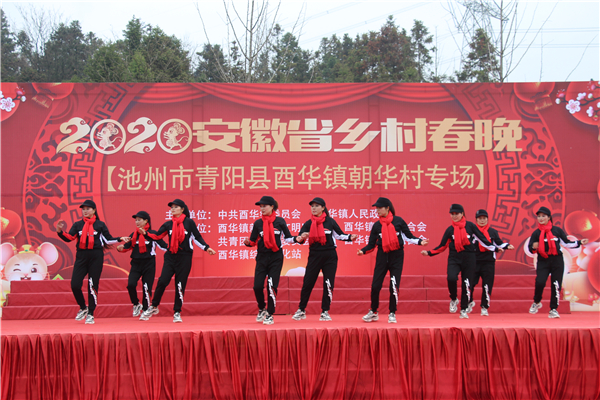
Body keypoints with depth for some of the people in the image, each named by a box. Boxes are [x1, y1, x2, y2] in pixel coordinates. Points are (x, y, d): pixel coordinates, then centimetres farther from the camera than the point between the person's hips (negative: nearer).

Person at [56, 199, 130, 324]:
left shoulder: (100, 225, 7)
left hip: (96, 257, -2)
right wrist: (60, 231, -17)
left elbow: (108, 240, 7)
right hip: (81, 256, 2)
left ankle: (90, 314, 9)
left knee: (93, 286, -2)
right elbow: (69, 238, -1)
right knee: (75, 285, -6)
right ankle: (83, 308, 18)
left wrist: (120, 239, -6)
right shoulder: (77, 225, 11)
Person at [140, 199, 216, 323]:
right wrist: (146, 233, -10)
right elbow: (157, 236, 4)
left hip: (185, 258, -2)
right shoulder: (168, 224, 9)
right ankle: (153, 307, 8)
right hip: (170, 257, 2)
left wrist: (206, 248, -5)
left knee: (180, 285, 0)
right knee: (162, 281, -9)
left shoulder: (189, 223, 1)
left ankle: (177, 313, 10)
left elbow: (197, 237, 4)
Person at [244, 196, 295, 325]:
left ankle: (270, 315, 4)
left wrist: (296, 239, -13)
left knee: (272, 286, -7)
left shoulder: (280, 221, 2)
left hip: (276, 257, -2)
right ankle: (261, 309, 22)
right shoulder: (258, 223, 6)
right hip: (262, 257, 2)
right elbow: (253, 241, 8)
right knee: (257, 286, -5)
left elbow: (287, 238, 7)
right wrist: (248, 242, -13)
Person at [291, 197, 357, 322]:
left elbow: (340, 235, 7)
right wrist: (300, 238, -29)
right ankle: (301, 311, 13)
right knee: (307, 283, 0)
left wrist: (350, 237, -10)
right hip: (314, 256, 1)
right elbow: (300, 237, -6)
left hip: (330, 256, -1)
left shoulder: (330, 221, 2)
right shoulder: (308, 223, 4)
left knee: (328, 284, -1)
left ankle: (325, 312, 9)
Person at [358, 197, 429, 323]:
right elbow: (371, 244, 5)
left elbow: (408, 236, 4)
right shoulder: (377, 225, 5)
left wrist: (420, 242, -10)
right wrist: (363, 251, -12)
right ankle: (373, 312, 17)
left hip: (397, 256, -2)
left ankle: (392, 314, 9)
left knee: (394, 286, -5)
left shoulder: (398, 221, -1)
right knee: (375, 286, -1)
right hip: (382, 256, 2)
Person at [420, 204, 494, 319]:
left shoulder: (470, 226, 3)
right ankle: (453, 299, 5)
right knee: (451, 278, -23)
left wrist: (494, 248, 3)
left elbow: (481, 238, 6)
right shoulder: (450, 230, 7)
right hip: (454, 258, 1)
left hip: (468, 258, 0)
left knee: (466, 283, 0)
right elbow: (443, 246, 10)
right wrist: (429, 253, 1)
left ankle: (464, 310, 15)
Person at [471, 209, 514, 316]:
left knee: (487, 285, -1)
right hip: (474, 262, 0)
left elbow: (499, 243, 7)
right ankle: (470, 302, 22)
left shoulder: (493, 232, 10)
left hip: (489, 262, 1)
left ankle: (484, 307, 10)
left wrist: (507, 246, -9)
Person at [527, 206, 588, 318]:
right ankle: (536, 303, 10)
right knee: (540, 282, -17)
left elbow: (566, 243, 12)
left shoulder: (557, 230, 5)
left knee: (556, 285, -2)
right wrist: (534, 247, -19)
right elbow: (530, 248, 4)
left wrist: (579, 243, 2)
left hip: (557, 261, 1)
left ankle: (553, 309, 8)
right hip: (543, 262, -1)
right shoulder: (536, 233, 4)